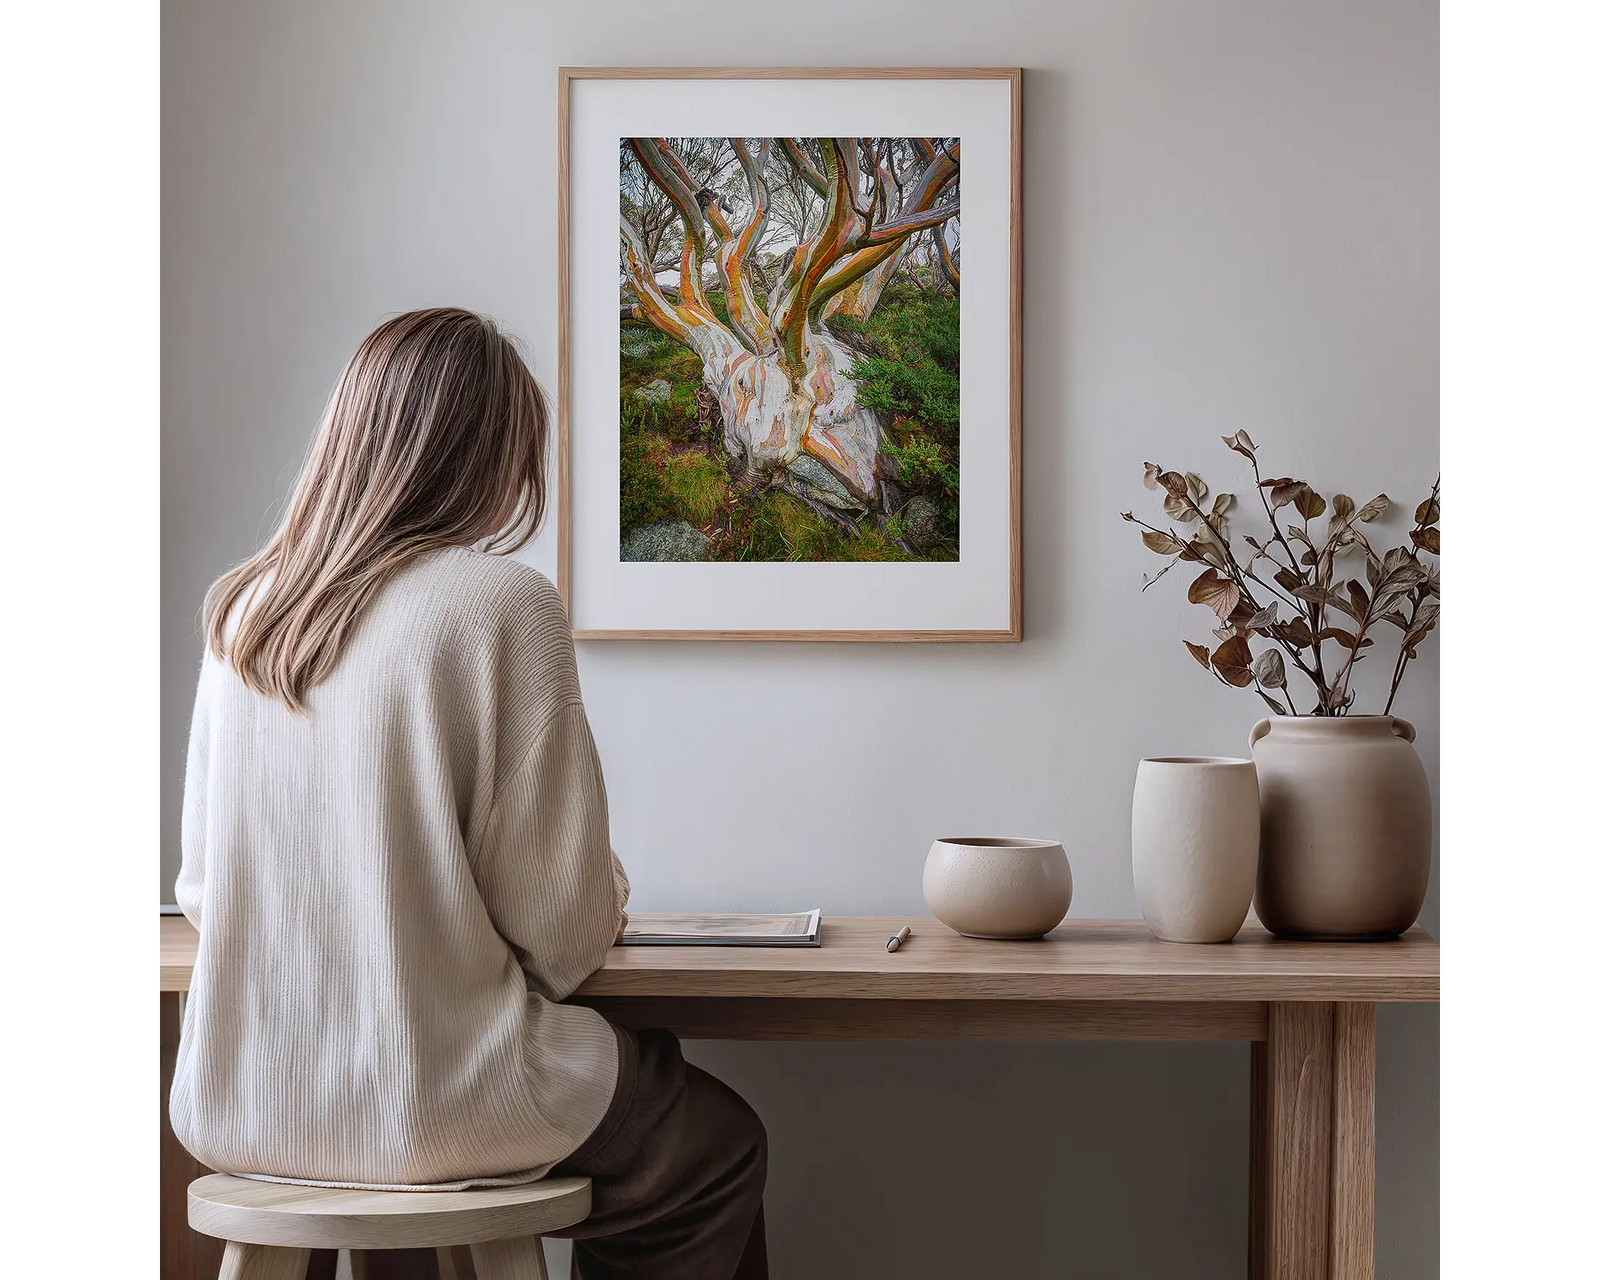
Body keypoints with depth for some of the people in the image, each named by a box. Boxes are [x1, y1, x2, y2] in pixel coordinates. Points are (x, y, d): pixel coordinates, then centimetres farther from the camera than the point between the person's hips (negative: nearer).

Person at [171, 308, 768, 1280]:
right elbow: (562, 933, -12)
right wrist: (606, 907, 12)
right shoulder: (503, 606, -14)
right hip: (431, 1108, -6)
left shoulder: (241, 609, 3)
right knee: (721, 1144, 20)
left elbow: (200, 887, 11)